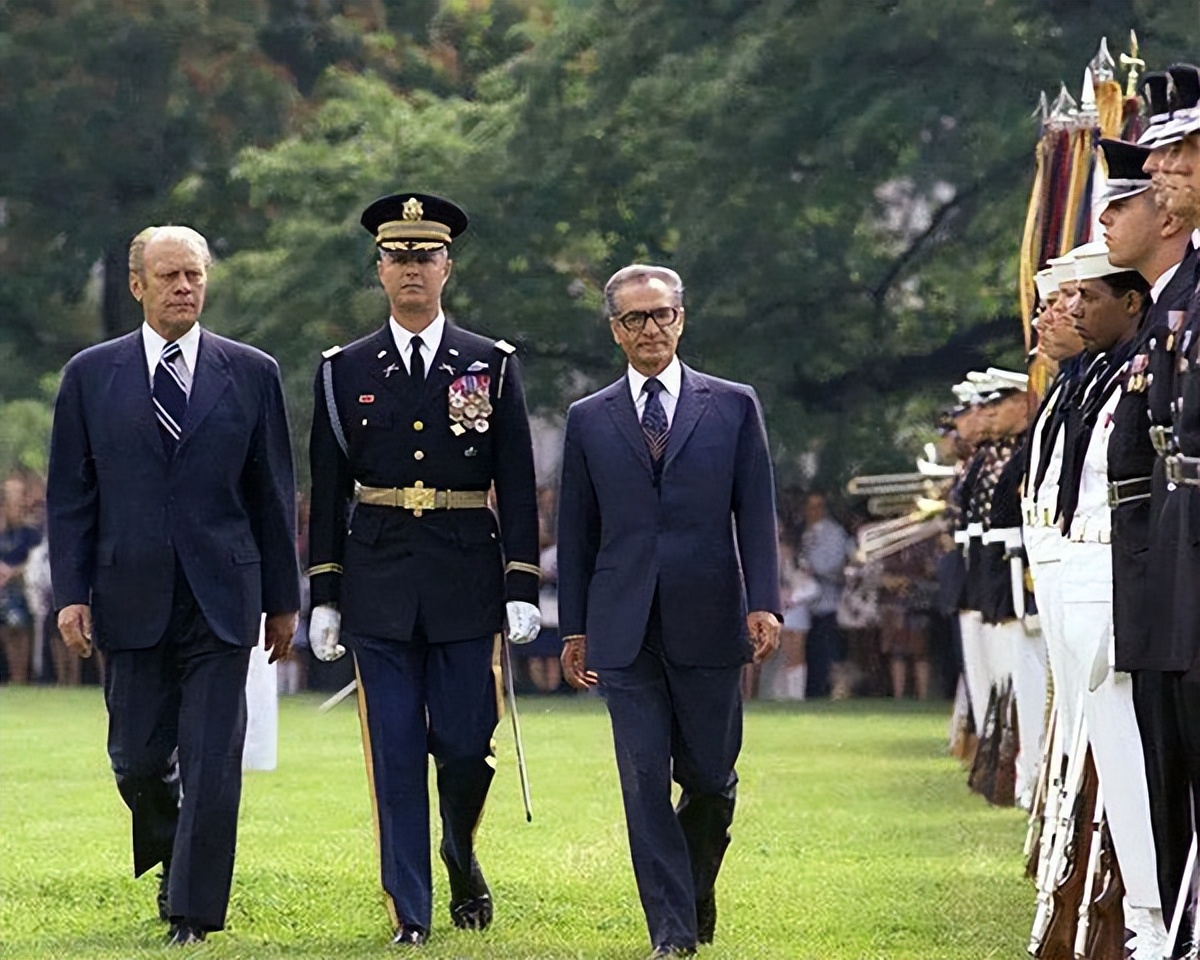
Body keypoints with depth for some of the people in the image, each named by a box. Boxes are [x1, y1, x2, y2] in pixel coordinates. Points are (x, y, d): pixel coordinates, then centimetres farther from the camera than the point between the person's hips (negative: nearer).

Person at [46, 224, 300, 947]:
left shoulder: (252, 373, 5)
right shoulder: (91, 375, 6)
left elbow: (274, 495, 8)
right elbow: (70, 497, 6)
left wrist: (283, 598, 6)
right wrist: (71, 593, -3)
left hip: (222, 601, -1)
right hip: (131, 601, 1)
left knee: (212, 768, -5)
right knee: (139, 759, 7)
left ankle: (194, 916, 1)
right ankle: (170, 851, 37)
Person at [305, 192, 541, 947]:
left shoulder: (493, 366, 4)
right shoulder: (345, 372, 6)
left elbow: (518, 486, 3)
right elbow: (328, 492, 7)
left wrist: (523, 588, -4)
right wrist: (324, 597, 3)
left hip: (466, 583, 0)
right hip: (378, 586, 1)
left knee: (467, 744, -1)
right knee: (395, 752, 0)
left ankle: (461, 853, 29)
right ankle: (410, 912, 5)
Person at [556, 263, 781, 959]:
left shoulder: (733, 406, 7)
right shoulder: (589, 420, 10)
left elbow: (757, 514, 3)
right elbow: (576, 533, 11)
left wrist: (764, 604, -7)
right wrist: (574, 629, 7)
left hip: (708, 624, 0)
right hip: (625, 633, 1)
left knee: (711, 778, 6)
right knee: (645, 782, -4)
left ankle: (695, 885, 32)